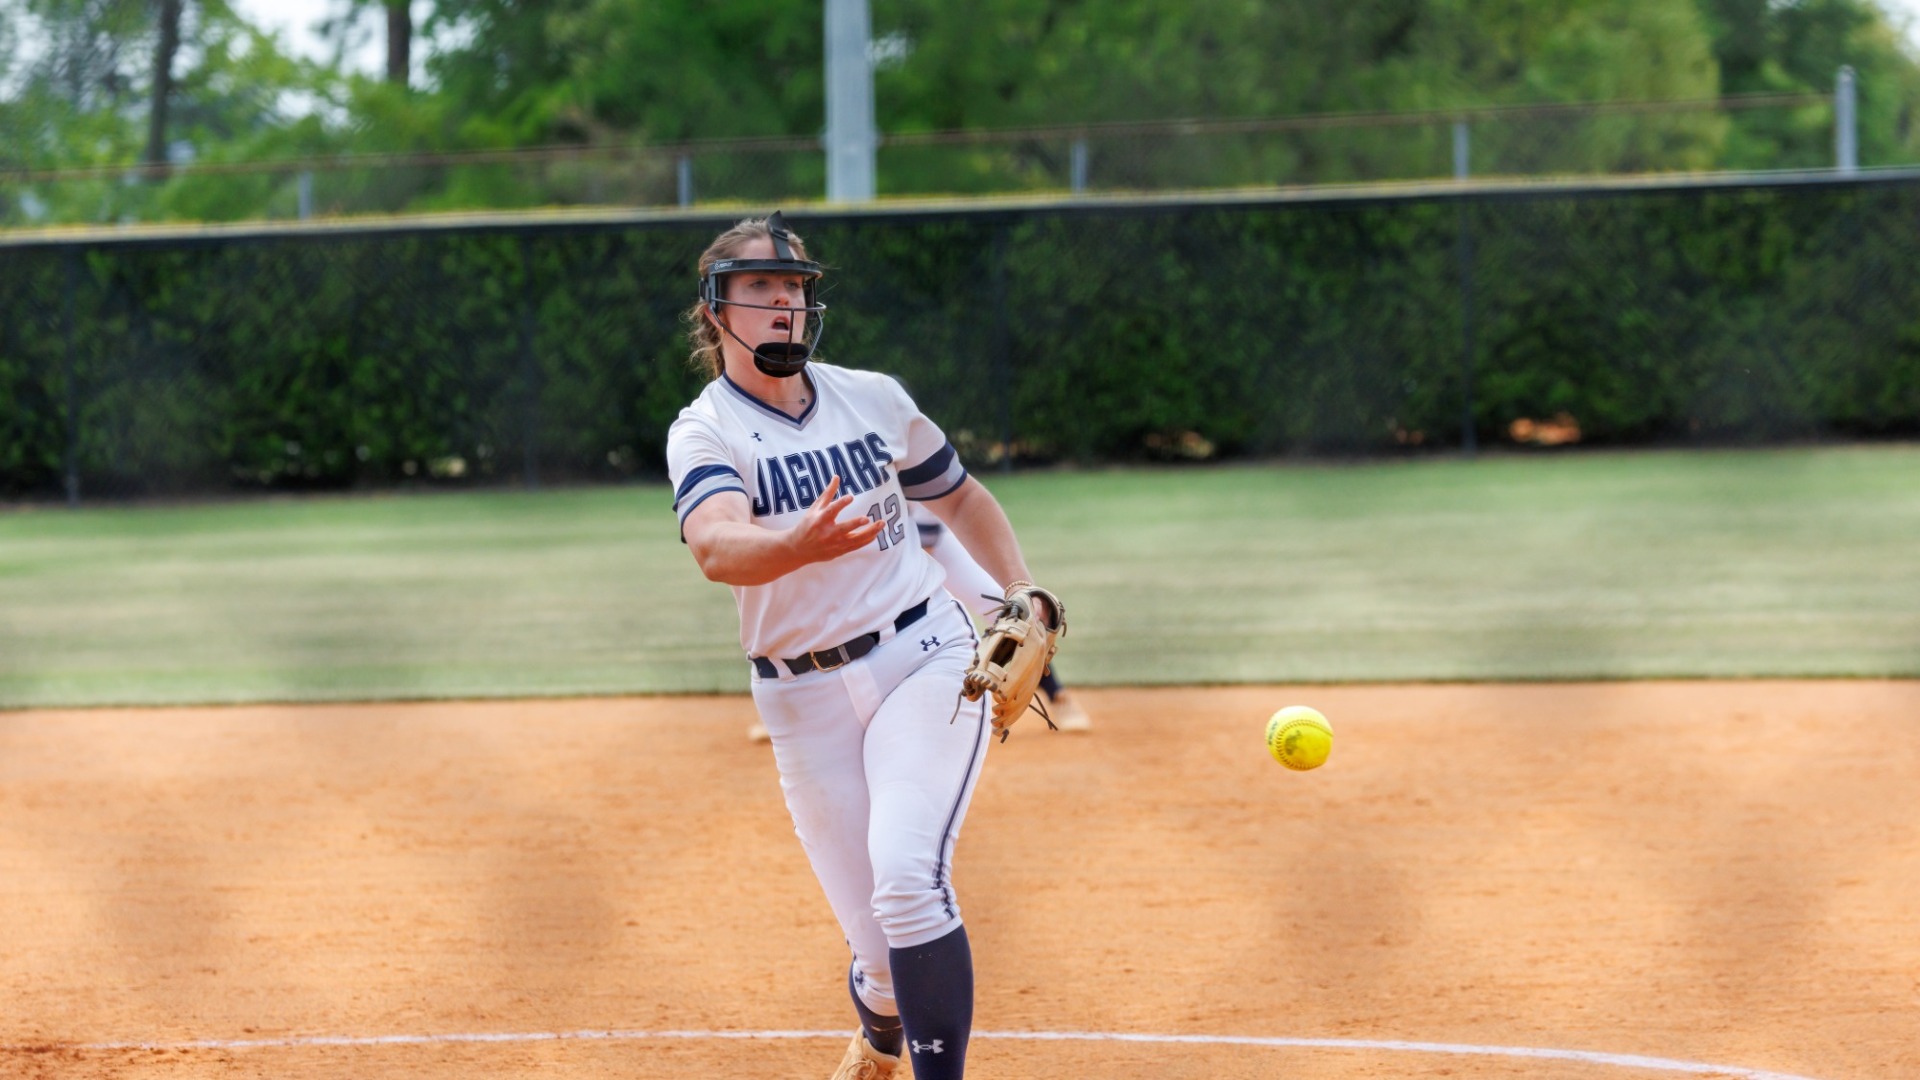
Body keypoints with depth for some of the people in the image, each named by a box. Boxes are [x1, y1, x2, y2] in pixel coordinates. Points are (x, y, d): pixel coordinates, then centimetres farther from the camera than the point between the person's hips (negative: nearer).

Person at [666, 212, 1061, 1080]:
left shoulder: (873, 399, 4)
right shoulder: (705, 432, -7)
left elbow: (960, 497, 20)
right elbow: (715, 547, -29)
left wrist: (1024, 599, 5)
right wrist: (798, 545, -50)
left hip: (924, 657, 1)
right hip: (805, 699, -1)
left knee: (907, 880, -24)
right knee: (879, 942, -1)